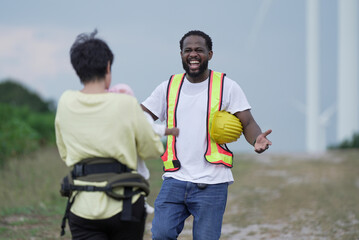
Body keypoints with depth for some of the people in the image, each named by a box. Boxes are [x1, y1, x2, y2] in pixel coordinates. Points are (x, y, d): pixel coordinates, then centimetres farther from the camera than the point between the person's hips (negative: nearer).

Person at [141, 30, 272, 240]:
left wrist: (257, 139, -21)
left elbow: (247, 123, 1)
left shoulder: (227, 86, 3)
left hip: (211, 184, -2)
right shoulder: (169, 88, 12)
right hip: (175, 180, 3)